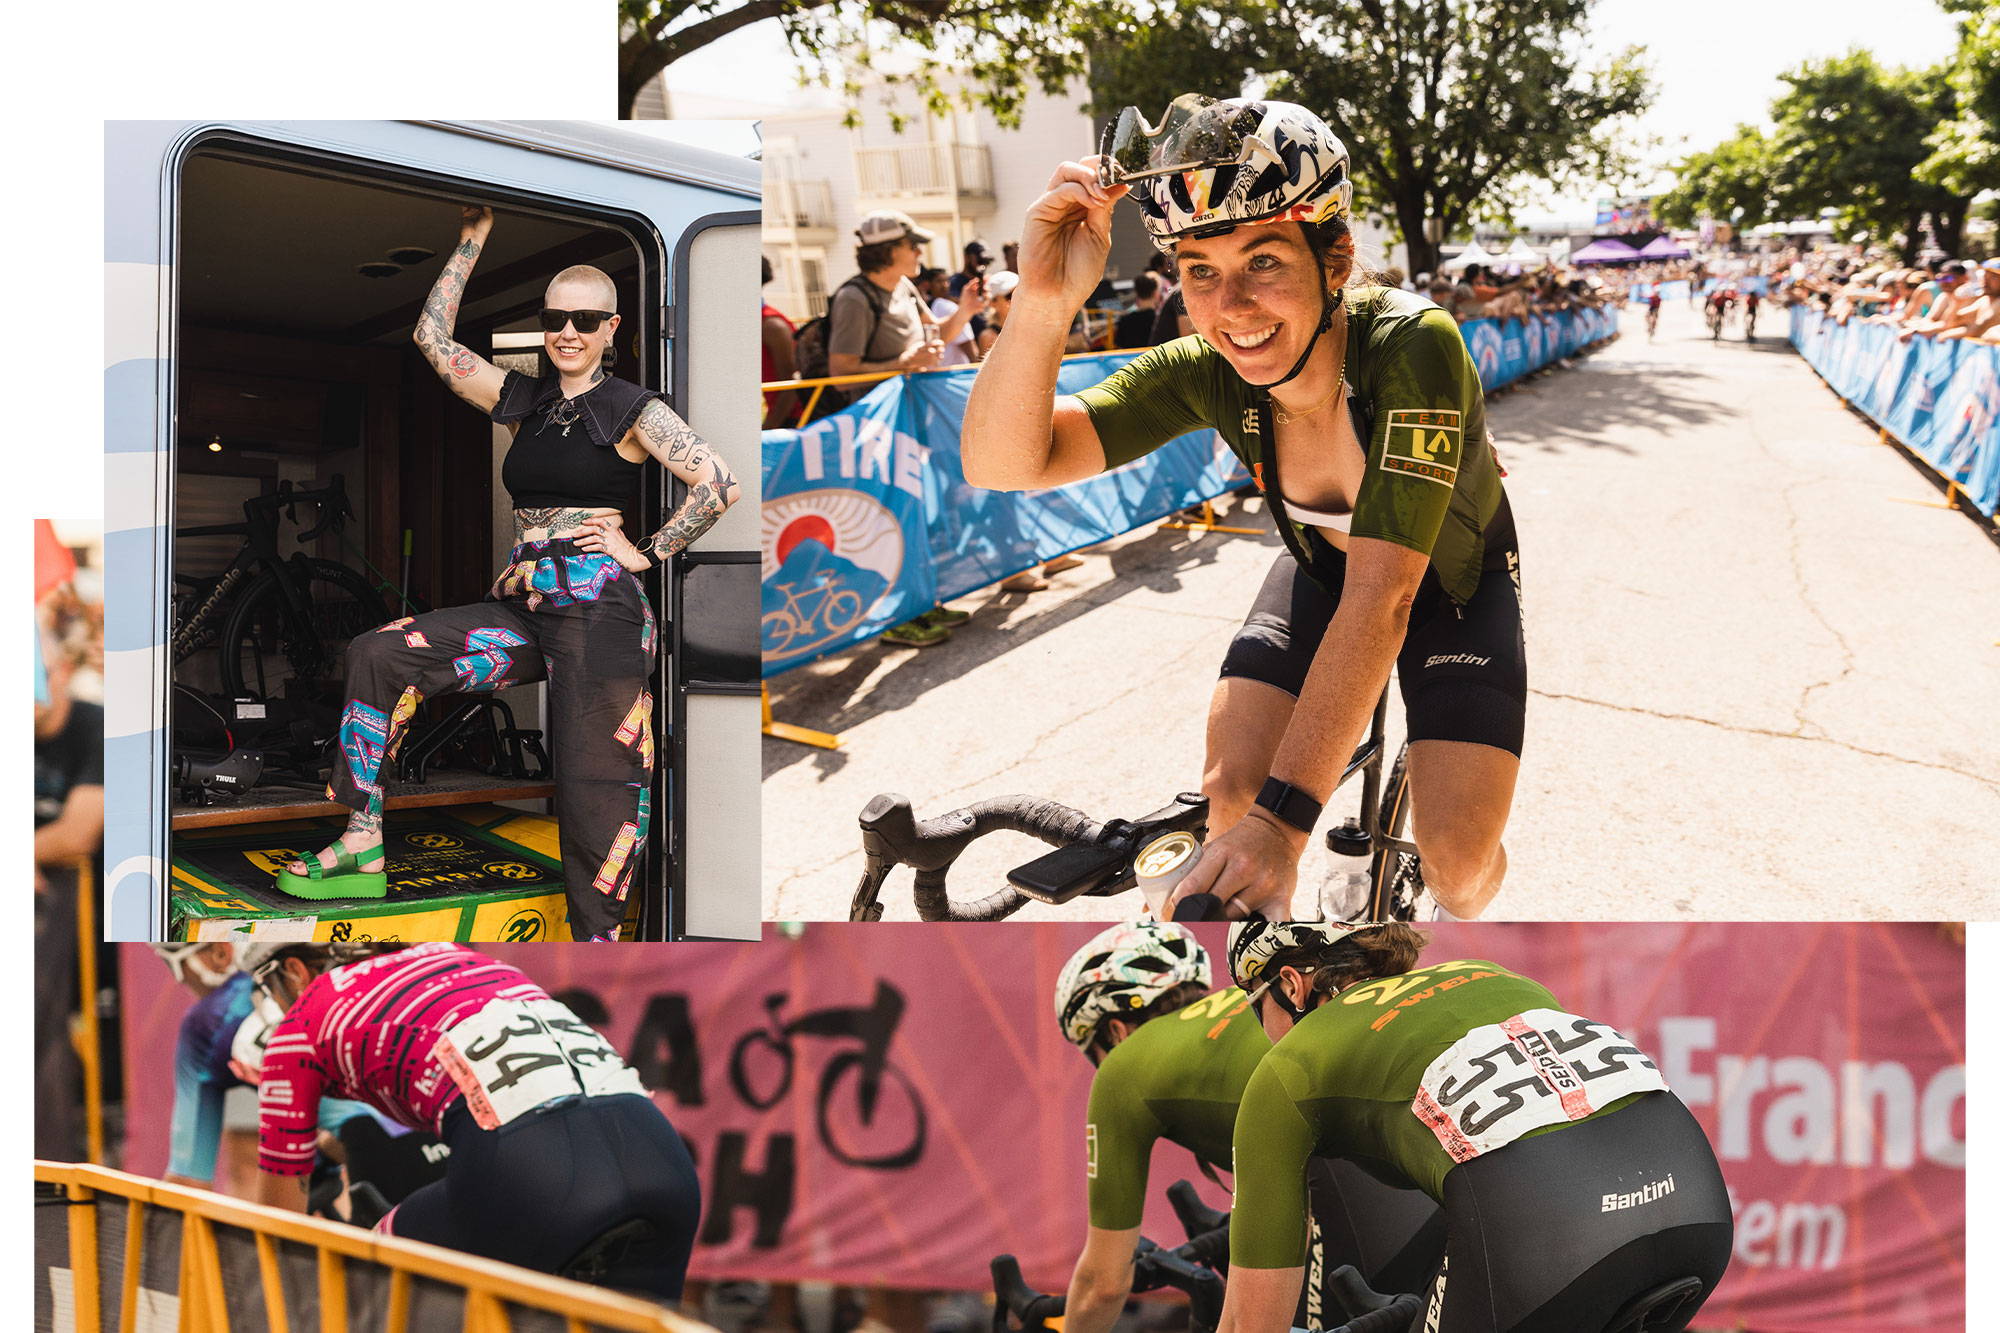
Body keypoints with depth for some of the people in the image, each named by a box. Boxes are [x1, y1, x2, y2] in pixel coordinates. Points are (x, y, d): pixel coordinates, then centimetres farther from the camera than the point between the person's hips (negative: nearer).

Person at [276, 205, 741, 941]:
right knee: (380, 654, -9)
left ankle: (597, 936, 2)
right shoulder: (521, 400, 15)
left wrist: (647, 552, -6)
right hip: (521, 606, 6)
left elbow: (721, 482, -8)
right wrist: (470, 243, 16)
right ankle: (364, 845, -8)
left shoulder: (633, 411, 0)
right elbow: (433, 336, 16)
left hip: (600, 609, -5)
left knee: (596, 786, -8)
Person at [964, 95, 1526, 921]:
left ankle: (1456, 925, 22)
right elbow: (1002, 464, -33)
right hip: (1322, 568, 3)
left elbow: (1380, 596, -45)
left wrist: (1282, 818, -52)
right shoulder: (1208, 374, -26)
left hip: (1453, 582, -3)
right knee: (1231, 794, -17)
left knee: (1458, 861, -14)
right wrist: (1042, 303, -52)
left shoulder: (1413, 348, -38)